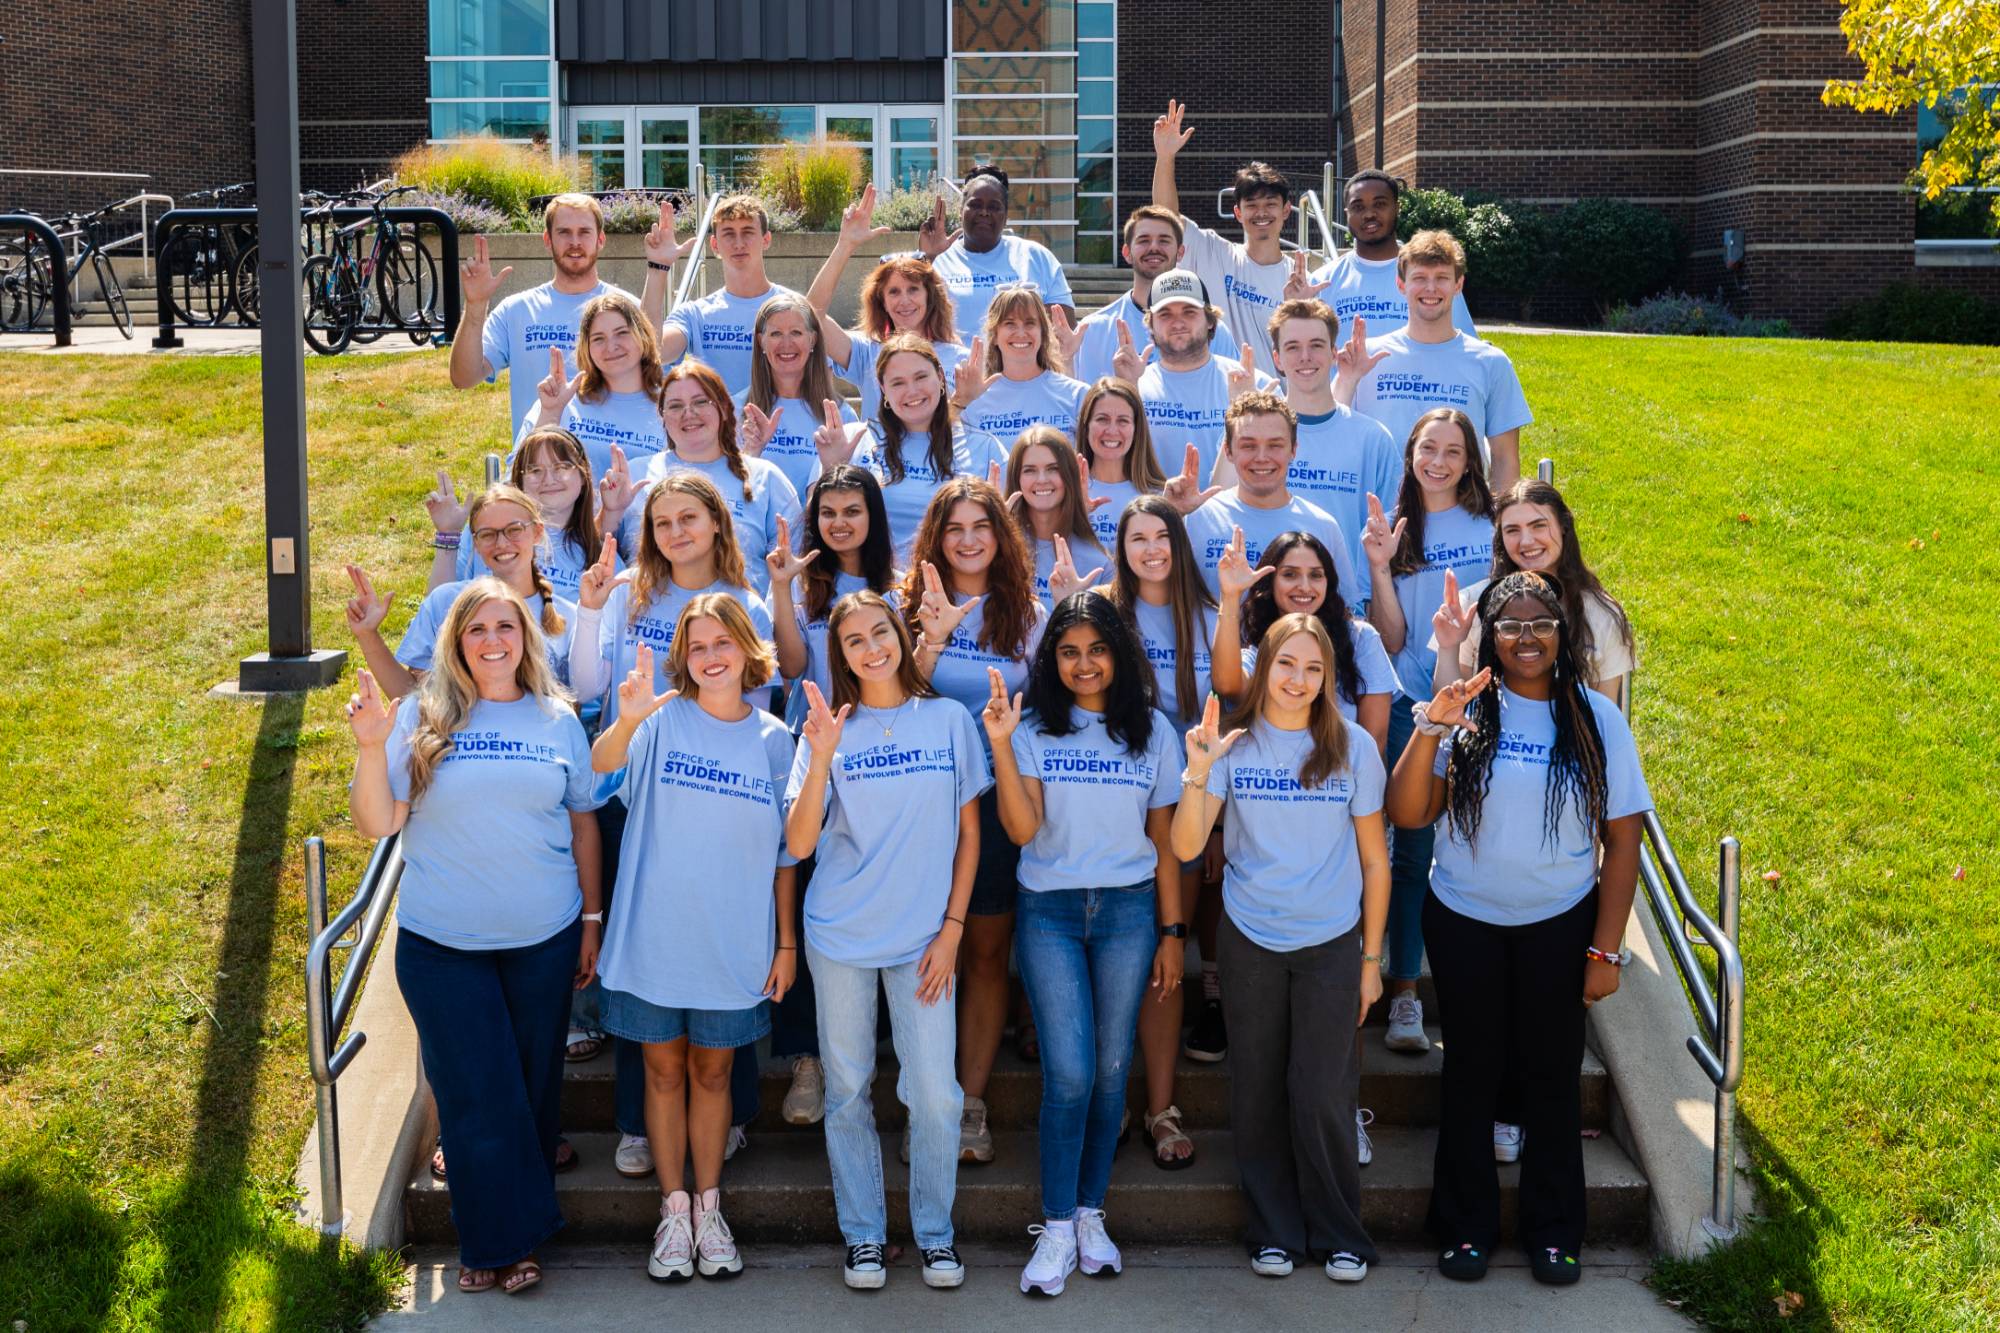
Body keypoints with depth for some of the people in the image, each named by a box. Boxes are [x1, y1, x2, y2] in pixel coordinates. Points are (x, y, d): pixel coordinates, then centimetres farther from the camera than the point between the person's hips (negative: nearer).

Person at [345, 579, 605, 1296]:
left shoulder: (557, 719, 3)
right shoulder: (422, 719, -3)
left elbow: (583, 821, 9)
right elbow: (378, 824, -7)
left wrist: (592, 919, 8)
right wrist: (371, 747, -21)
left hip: (544, 940, 2)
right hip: (443, 944, -2)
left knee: (535, 1088, 10)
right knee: (478, 1097, 3)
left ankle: (523, 1225, 26)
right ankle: (500, 1241, 18)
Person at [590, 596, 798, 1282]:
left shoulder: (773, 739, 1)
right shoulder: (663, 718, -6)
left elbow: (785, 853, 6)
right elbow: (603, 762, -28)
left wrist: (787, 943, 4)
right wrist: (626, 722, -50)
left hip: (735, 943, 1)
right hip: (654, 937, -1)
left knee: (713, 1072, 13)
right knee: (664, 1071, 10)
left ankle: (708, 1207, 26)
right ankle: (672, 1208, 23)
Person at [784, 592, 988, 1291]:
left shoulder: (948, 720, 1)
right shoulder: (829, 728, -1)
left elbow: (968, 832, 6)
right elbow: (799, 844, -10)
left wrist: (952, 927, 0)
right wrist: (823, 757, -23)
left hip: (923, 937, 0)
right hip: (841, 936, 0)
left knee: (936, 1095, -3)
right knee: (848, 1091, 8)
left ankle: (934, 1231, 16)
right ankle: (862, 1233, 22)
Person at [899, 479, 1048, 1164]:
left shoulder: (1029, 615, 5)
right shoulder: (917, 606, 1)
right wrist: (932, 639, -25)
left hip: (1000, 793, 1)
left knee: (988, 952, 5)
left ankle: (972, 1102, 13)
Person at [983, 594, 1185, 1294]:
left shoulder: (1152, 731, 5)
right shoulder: (1034, 729, 0)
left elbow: (1164, 840, 8)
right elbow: (1021, 828, -11)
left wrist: (1171, 933, 6)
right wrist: (999, 744, -20)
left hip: (1128, 910, 2)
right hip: (1050, 912, -2)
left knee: (1111, 1069, 5)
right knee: (1069, 1073, -8)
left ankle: (1089, 1213, 19)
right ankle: (1056, 1228, 4)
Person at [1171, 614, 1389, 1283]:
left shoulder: (1353, 747, -3)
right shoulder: (1233, 743, -4)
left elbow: (1374, 860, 3)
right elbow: (1187, 846, -12)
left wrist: (1371, 958, 3)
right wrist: (1197, 770, -27)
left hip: (1332, 944, -1)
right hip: (1249, 941, 1)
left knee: (1321, 1094, -2)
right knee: (1258, 1092, 9)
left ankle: (1340, 1233, 18)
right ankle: (1276, 1230, 25)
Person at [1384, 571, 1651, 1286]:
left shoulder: (1595, 718, -7)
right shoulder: (1468, 712, -8)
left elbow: (1622, 841, -3)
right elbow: (1406, 813, -13)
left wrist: (1606, 950, -5)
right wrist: (1429, 729, -26)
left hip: (1559, 924, 0)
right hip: (1463, 922, 0)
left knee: (1552, 1072, 10)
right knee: (1471, 1070, 11)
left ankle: (1554, 1230, 27)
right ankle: (1465, 1226, 26)